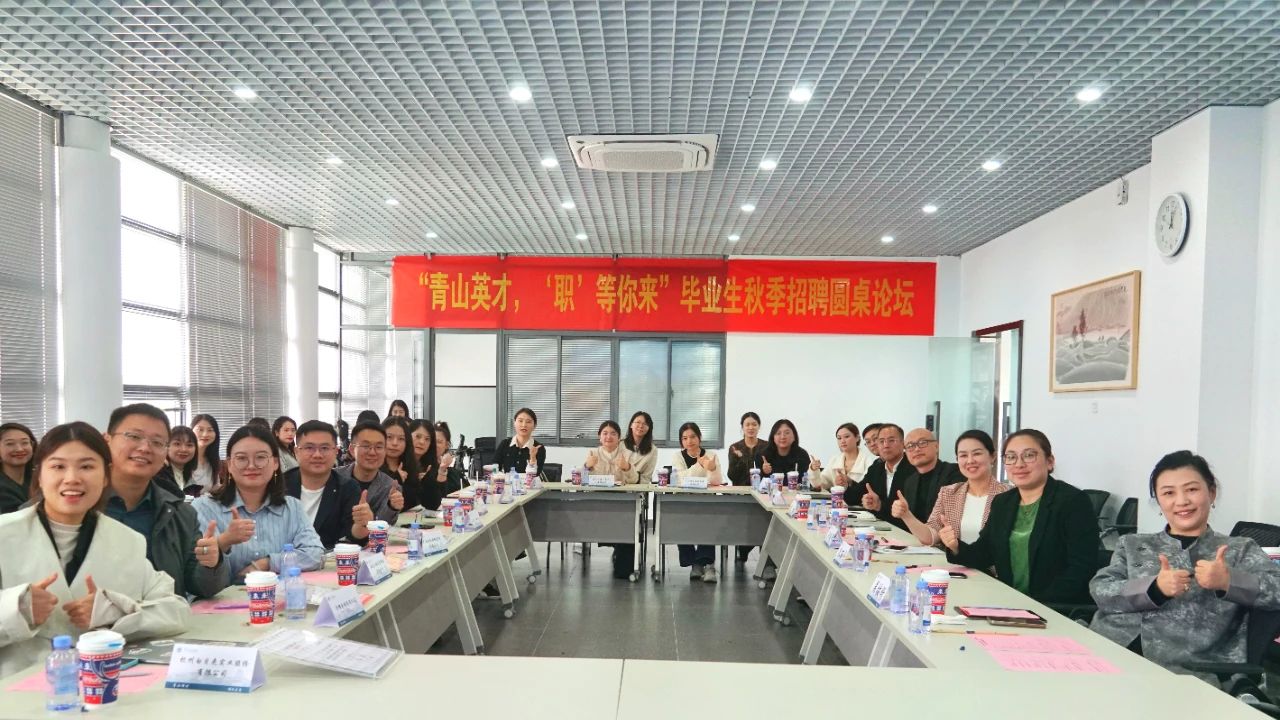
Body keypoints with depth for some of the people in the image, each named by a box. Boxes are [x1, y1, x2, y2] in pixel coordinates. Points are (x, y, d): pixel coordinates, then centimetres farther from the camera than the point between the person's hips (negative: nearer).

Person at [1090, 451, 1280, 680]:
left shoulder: (1240, 550, 18)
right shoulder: (1132, 545, 21)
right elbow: (1099, 590, 5)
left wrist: (1227, 581, -17)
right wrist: (1155, 588, -11)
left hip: (1190, 667, -2)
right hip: (1108, 653, 2)